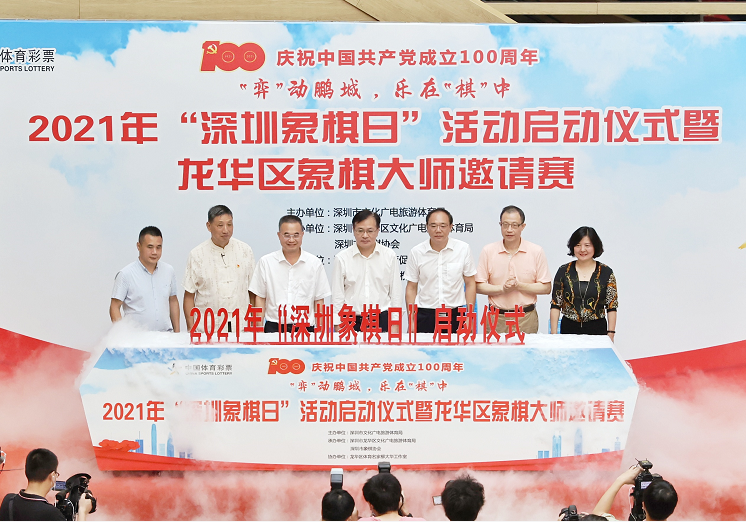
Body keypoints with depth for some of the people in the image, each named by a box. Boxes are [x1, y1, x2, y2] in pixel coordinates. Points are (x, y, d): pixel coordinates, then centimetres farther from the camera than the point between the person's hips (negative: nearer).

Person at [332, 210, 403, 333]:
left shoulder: (389, 256, 6)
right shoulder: (342, 258, 3)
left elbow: (396, 293, 9)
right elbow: (337, 296, 5)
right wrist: (338, 326, 1)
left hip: (382, 320, 0)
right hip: (351, 322, 0)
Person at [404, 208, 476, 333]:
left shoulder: (463, 249, 0)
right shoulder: (416, 252, 1)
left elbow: (470, 284, 5)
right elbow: (411, 288, 6)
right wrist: (411, 322, 1)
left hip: (455, 314, 0)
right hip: (425, 316, 0)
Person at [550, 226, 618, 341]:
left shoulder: (606, 273, 2)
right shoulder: (564, 271, 4)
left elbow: (612, 307, 3)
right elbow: (555, 305, 4)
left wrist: (610, 335, -3)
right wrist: (554, 334, -3)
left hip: (597, 329, -1)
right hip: (569, 329, 1)